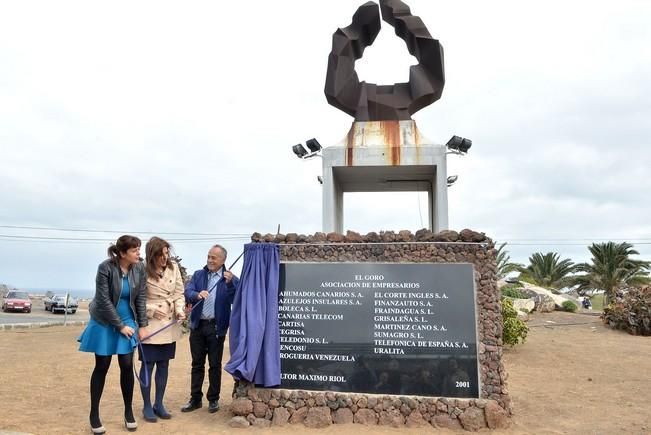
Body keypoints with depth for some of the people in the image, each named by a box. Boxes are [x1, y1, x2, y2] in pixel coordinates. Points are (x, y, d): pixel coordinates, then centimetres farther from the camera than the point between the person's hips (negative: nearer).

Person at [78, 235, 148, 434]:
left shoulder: (139, 268, -9)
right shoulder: (106, 268, -20)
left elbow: (140, 297, -3)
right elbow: (104, 300, -17)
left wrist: (142, 325, -5)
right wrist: (120, 326, -15)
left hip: (128, 321, 3)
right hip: (105, 323, -3)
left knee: (127, 366, 1)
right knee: (102, 367, 5)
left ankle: (128, 412, 17)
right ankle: (94, 414, 21)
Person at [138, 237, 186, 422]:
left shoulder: (173, 268, 0)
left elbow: (179, 293, 4)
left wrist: (180, 310, -12)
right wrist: (151, 310, -17)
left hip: (170, 325, 4)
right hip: (150, 325, -4)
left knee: (163, 365, 13)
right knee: (148, 365, 5)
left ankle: (159, 404, 26)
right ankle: (147, 406, 20)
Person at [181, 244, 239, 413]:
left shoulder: (230, 279, -2)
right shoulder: (198, 275, 7)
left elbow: (234, 300, -13)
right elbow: (187, 292, -5)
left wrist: (229, 283, -29)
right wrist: (197, 294, -27)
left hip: (216, 326, -3)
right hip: (197, 325, 3)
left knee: (215, 365, 7)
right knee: (197, 364, 12)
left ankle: (213, 399, 20)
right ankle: (195, 399, 24)